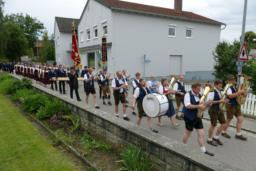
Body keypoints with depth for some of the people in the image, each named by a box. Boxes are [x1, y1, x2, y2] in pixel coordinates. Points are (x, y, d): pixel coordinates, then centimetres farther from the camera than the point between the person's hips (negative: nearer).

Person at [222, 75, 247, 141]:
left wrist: (242, 93, 3)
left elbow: (237, 95, 22)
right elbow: (230, 96, -31)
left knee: (240, 118, 5)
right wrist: (239, 92, -30)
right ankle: (224, 132, 23)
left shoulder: (234, 87, 11)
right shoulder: (228, 87, -16)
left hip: (236, 105, 8)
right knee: (229, 120, 4)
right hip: (230, 105, -8)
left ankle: (238, 134, 15)